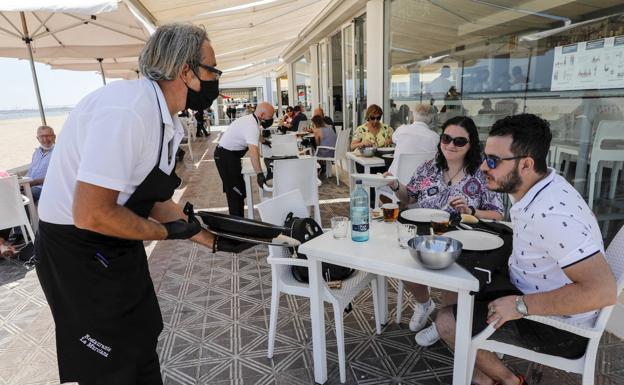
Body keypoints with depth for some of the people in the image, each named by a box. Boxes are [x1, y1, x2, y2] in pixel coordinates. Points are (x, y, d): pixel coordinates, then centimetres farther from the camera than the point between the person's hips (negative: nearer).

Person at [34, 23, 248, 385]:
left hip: (118, 248, 9)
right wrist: (167, 231, -16)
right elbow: (91, 214, -30)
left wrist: (213, 240, 7)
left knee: (142, 346, 23)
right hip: (79, 255, -8)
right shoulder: (126, 109, -28)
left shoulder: (167, 121, 2)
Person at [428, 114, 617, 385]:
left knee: (447, 322, -8)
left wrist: (521, 305, -27)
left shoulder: (552, 213, -33)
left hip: (558, 329, -9)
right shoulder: (533, 190, -3)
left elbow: (602, 290, -34)